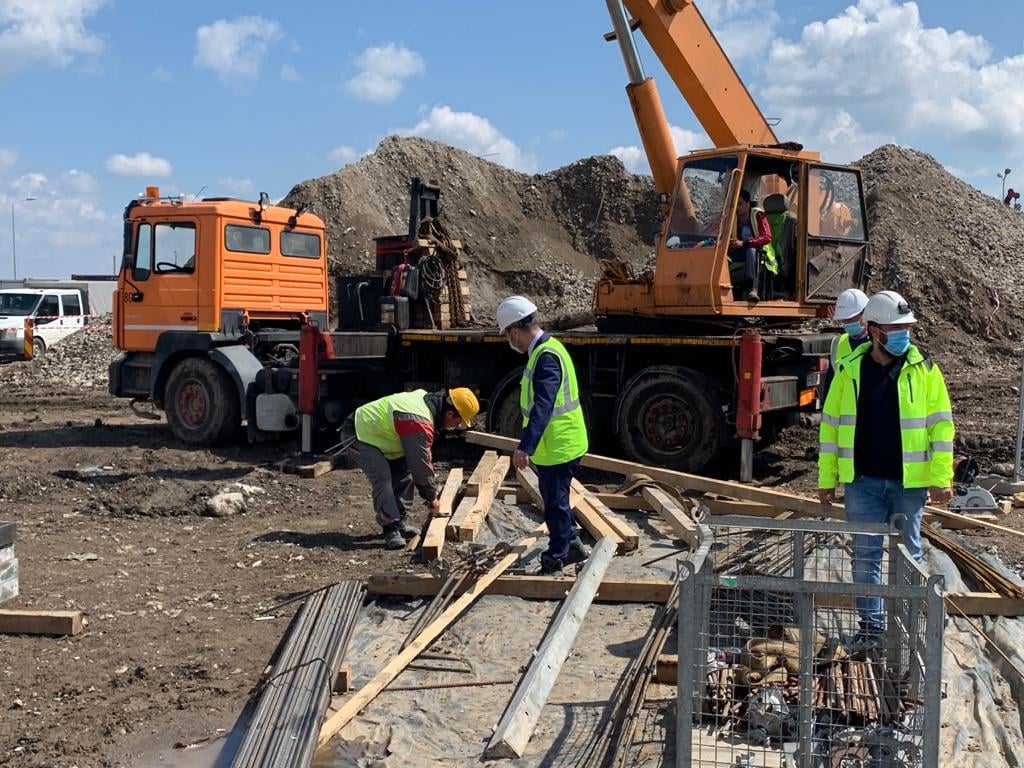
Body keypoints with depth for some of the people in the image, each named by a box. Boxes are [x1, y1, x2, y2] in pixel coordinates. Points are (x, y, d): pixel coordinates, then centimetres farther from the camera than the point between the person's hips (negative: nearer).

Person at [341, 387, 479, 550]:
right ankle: (391, 529, -20)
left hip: (373, 431, 10)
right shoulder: (419, 423, -32)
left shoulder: (427, 399, -2)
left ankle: (399, 521, 12)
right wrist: (432, 498, -9)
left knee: (404, 471, 8)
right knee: (383, 478, -24)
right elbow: (421, 465, -24)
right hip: (356, 436, -10)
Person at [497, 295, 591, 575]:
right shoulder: (547, 348, 10)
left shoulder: (546, 357, -24)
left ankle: (556, 560, 15)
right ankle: (572, 544, 36)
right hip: (558, 444, 10)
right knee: (555, 498, 22)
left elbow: (542, 406, -35)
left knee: (555, 503, 3)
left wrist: (526, 446, -42)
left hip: (558, 447, -10)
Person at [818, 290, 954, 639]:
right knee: (866, 554, 5)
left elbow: (940, 424, -1)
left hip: (910, 481, 0)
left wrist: (941, 478, -7)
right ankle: (871, 620, 17)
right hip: (863, 481, 1)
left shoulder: (924, 369, -1)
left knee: (908, 554, 10)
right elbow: (831, 425, 5)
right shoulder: (849, 369, 1)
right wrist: (826, 479, 3)